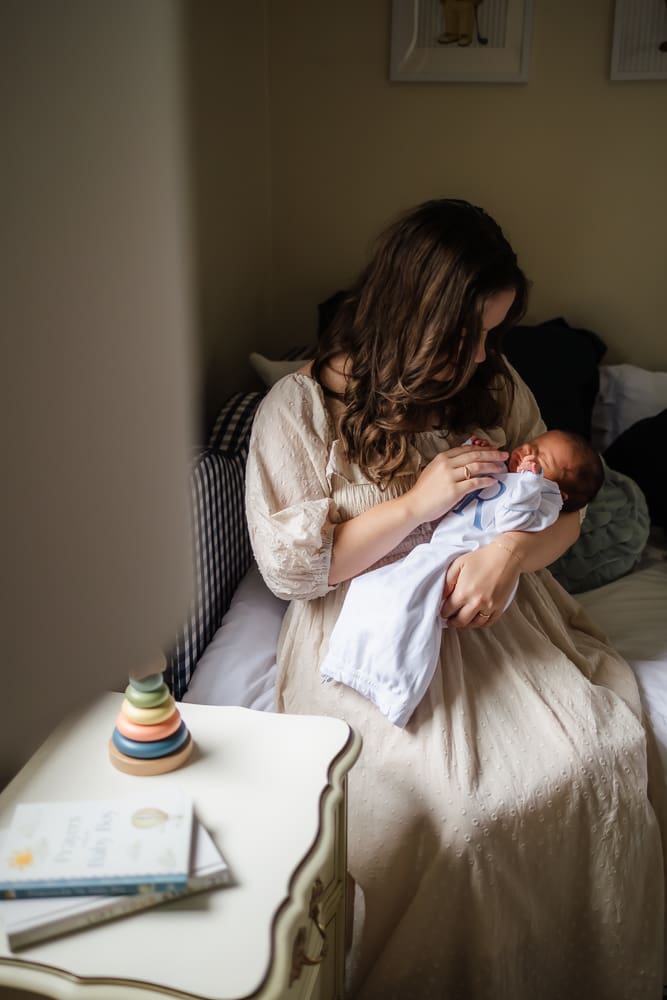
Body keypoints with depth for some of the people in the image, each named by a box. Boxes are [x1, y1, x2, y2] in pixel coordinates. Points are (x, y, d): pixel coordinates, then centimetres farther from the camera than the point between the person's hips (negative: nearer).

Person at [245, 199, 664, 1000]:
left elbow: (563, 505, 9)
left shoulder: (496, 388, 8)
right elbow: (285, 563, -10)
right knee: (454, 803, -26)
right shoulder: (299, 407, -6)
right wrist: (416, 502, -16)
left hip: (496, 613, 4)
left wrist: (510, 550, -15)